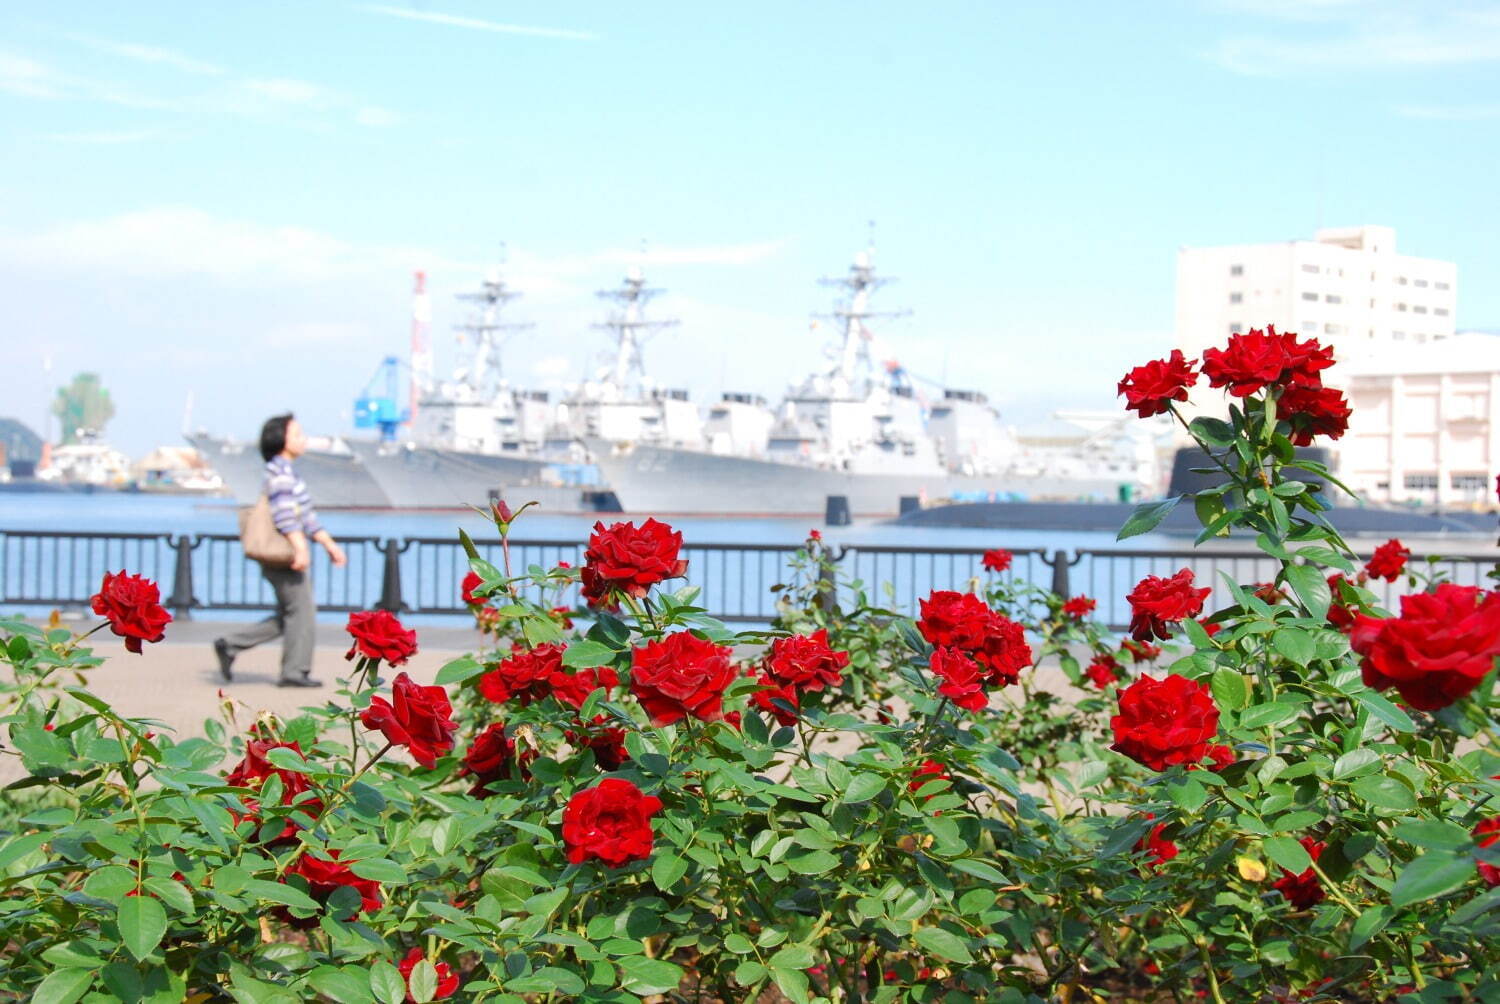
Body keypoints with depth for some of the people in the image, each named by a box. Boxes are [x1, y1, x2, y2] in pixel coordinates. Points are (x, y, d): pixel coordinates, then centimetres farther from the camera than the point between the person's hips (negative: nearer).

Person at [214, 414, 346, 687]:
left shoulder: (288, 471, 22)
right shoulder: (279, 469, -10)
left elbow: (306, 516, 25)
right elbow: (284, 512, -21)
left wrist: (329, 544, 23)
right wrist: (299, 546, -27)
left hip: (292, 554, 10)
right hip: (284, 555, -10)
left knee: (288, 616, 12)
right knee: (302, 610, -7)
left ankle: (230, 645, 13)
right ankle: (294, 671, -2)